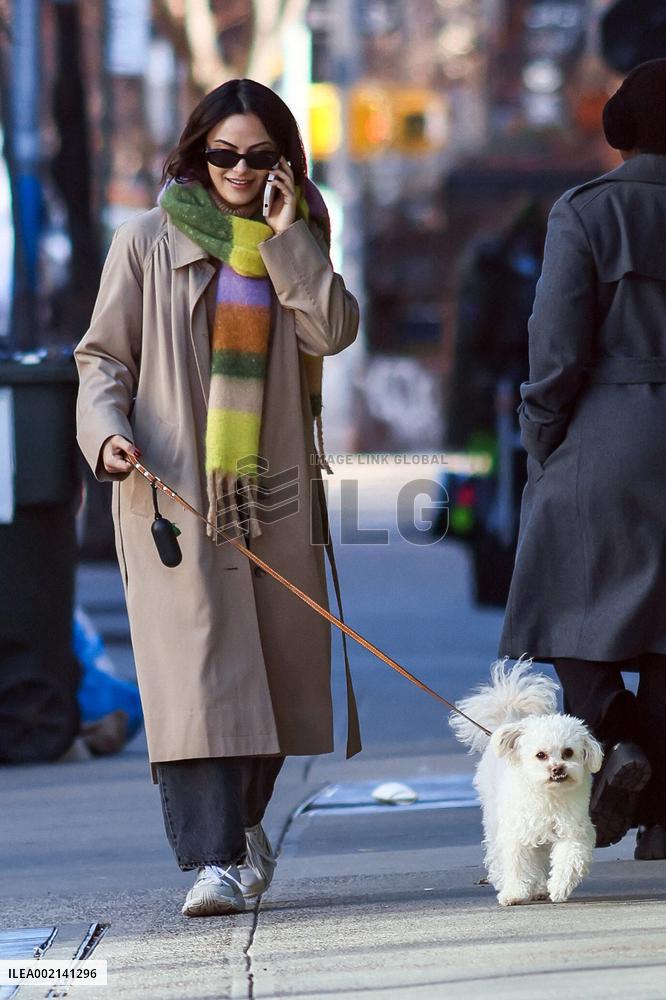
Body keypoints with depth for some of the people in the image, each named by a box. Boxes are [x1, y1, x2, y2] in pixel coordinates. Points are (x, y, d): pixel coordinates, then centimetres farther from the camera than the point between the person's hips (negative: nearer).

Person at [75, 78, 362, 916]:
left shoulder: (293, 245, 13)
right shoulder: (148, 242, 5)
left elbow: (332, 331, -4)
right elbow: (103, 355, 4)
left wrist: (287, 235, -7)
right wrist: (107, 432, -13)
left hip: (272, 487, 4)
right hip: (174, 488, -4)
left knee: (275, 663, 9)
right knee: (193, 667, -14)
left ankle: (243, 818, 33)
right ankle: (215, 861, -19)